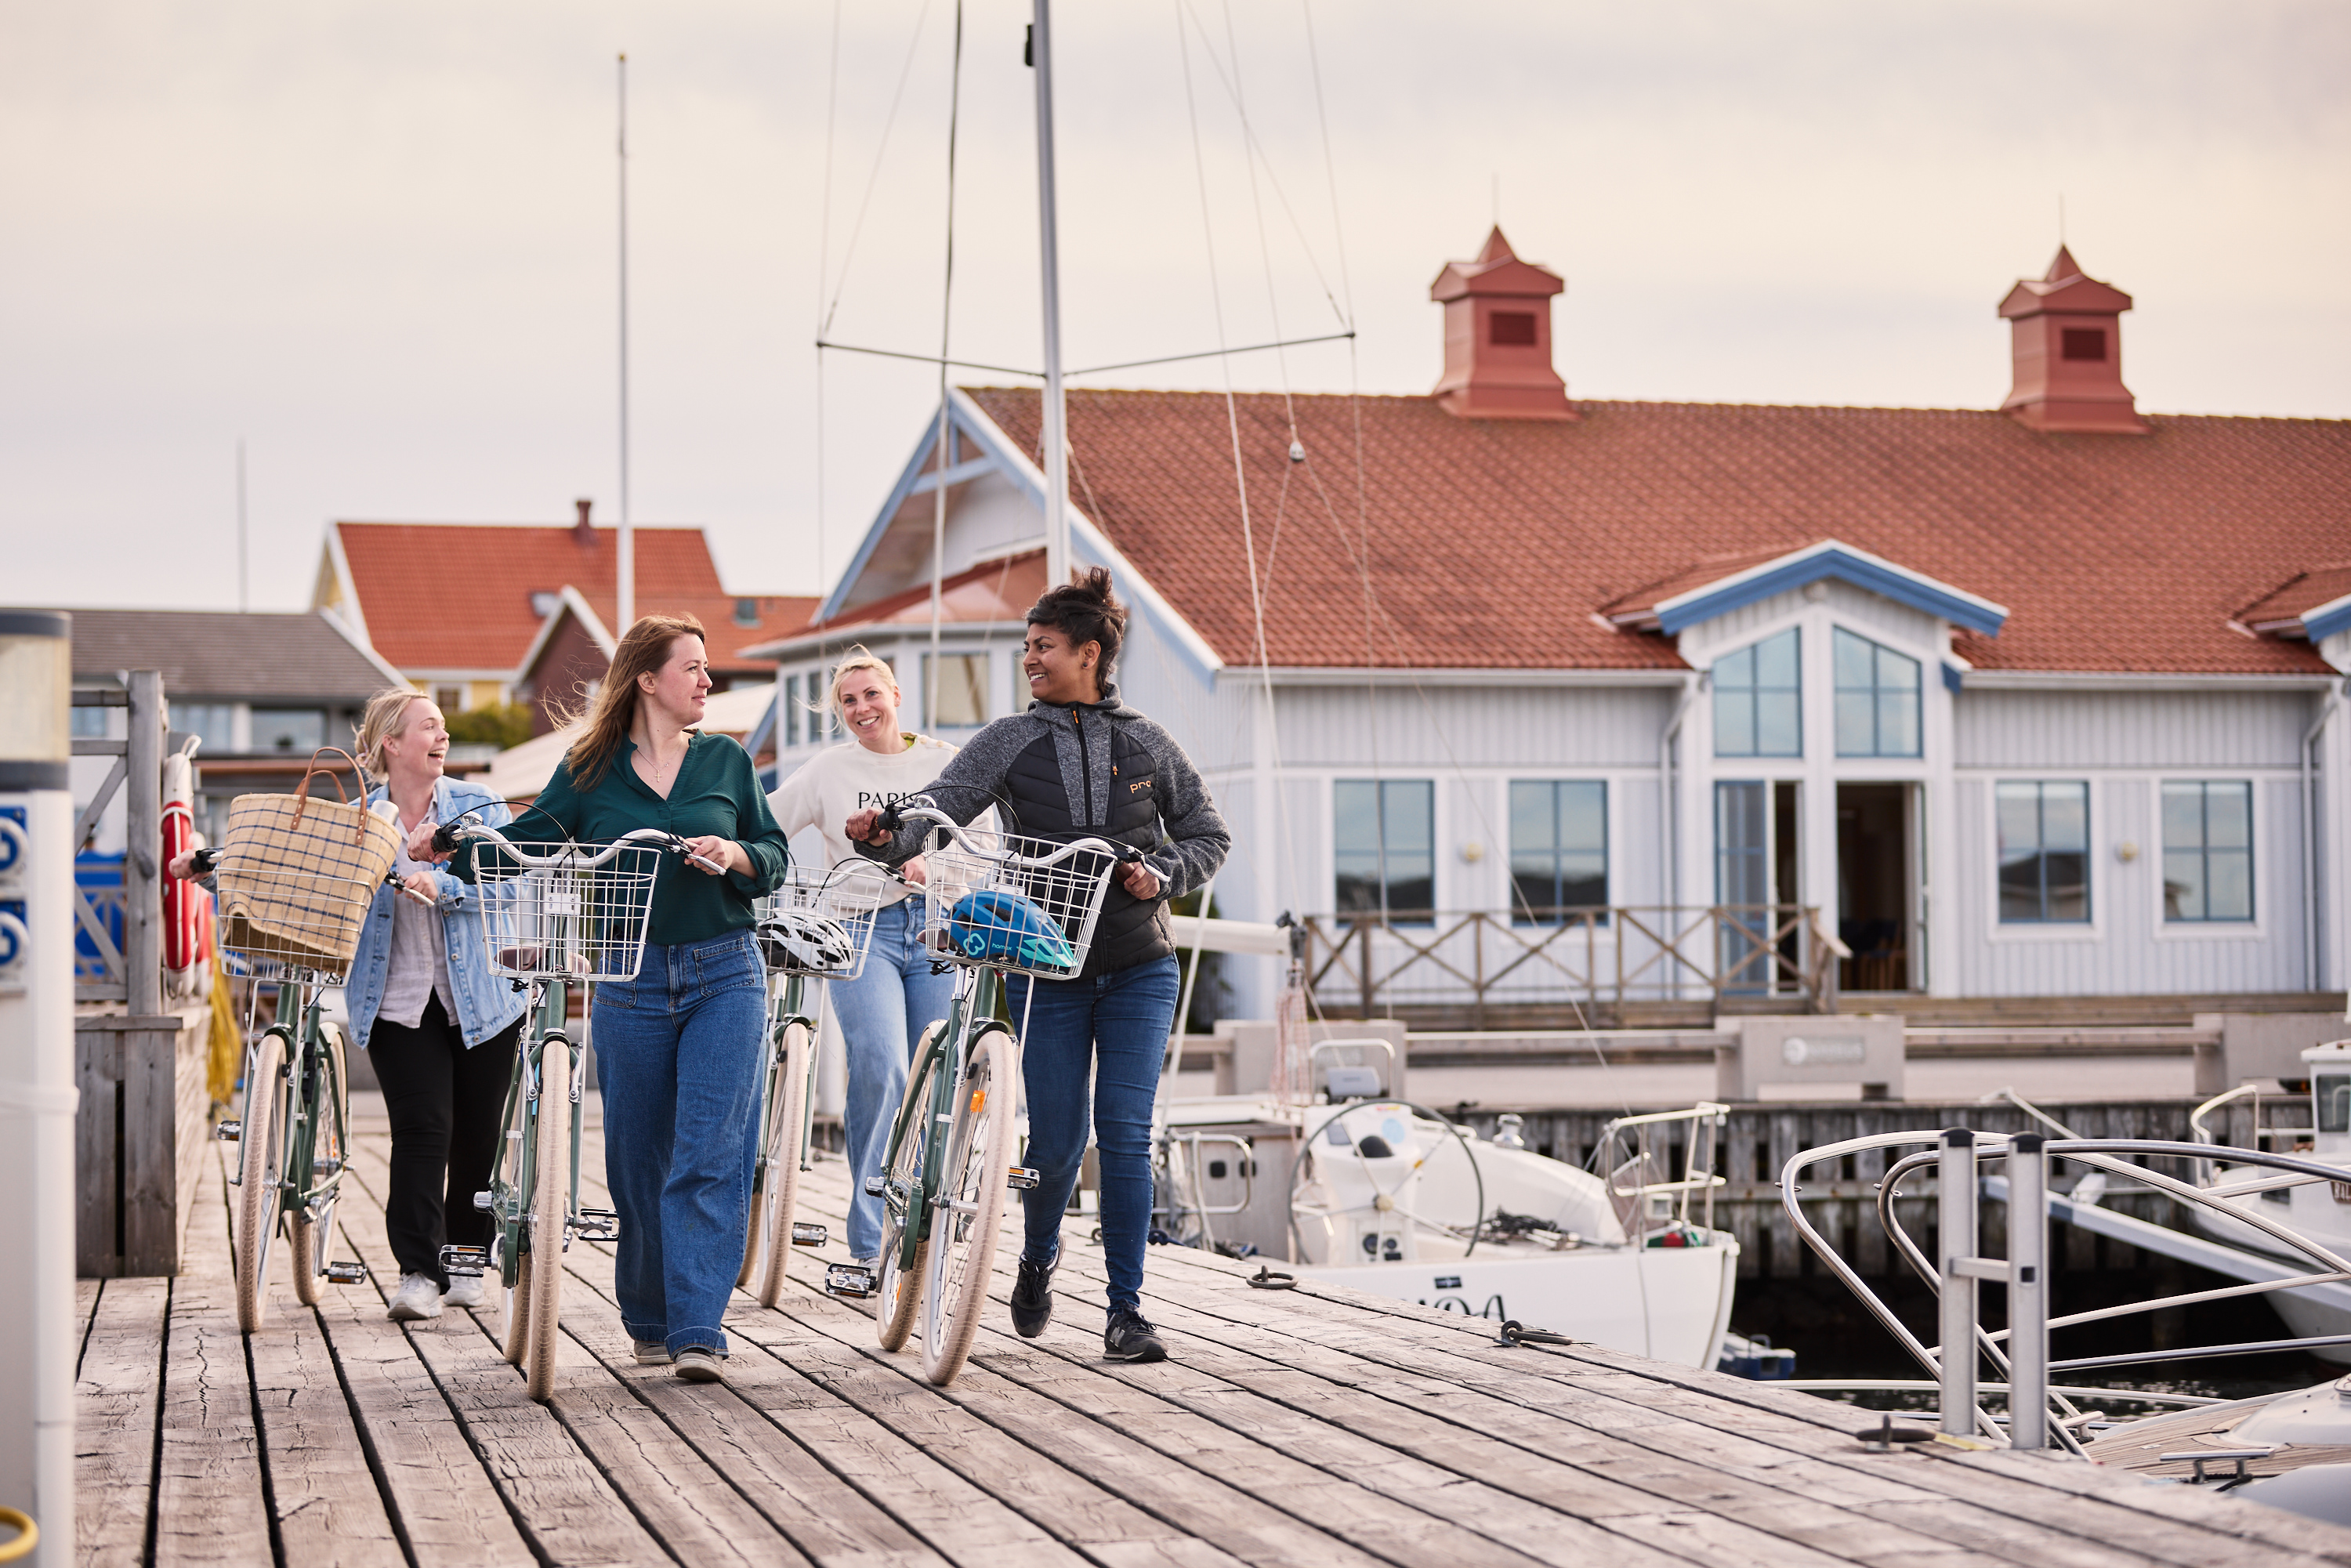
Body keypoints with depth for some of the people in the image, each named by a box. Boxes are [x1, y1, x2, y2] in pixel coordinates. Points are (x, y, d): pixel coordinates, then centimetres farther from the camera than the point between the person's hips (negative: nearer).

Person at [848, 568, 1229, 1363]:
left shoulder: (1146, 744, 2)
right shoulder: (1009, 742, -1)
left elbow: (1208, 835, 11)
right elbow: (939, 805, -15)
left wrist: (1162, 875, -8)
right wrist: (885, 835, -35)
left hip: (1138, 972, 0)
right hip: (1049, 973, 0)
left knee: (1126, 1136, -8)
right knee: (1056, 1142, 1)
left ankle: (1126, 1309, 0)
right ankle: (1038, 1260, 33)